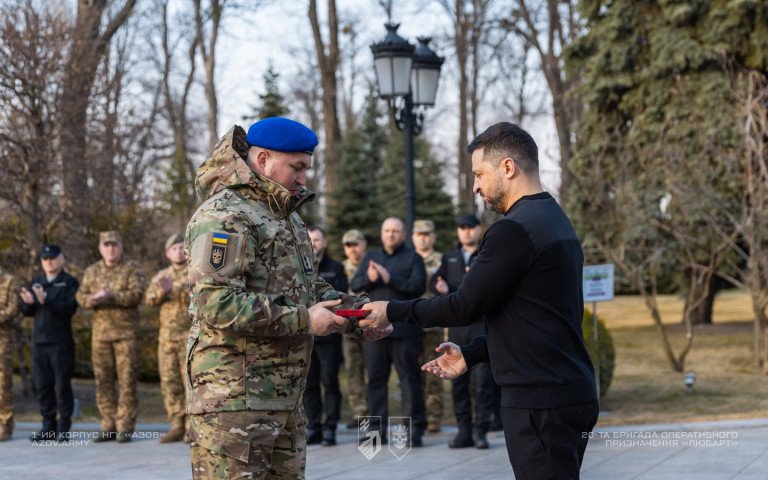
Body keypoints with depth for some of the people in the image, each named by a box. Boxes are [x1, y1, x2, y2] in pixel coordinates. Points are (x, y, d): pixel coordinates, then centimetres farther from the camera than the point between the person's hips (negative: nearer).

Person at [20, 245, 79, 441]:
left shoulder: (69, 283, 0)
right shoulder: (35, 283, 16)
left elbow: (69, 309, -14)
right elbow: (26, 312, 13)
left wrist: (46, 300, -24)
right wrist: (28, 302, -9)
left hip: (61, 342, -5)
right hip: (39, 340, 5)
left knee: (62, 385, -4)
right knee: (43, 385, 6)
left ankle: (64, 427, 2)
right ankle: (48, 426, 12)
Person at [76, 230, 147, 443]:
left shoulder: (132, 269, 0)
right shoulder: (92, 271, 14)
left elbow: (137, 294, -13)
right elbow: (81, 296, 7)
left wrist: (111, 296, -22)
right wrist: (92, 299, -16)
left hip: (126, 332, -4)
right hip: (100, 331, 4)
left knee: (127, 379, -5)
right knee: (103, 380, 5)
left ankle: (125, 427, -1)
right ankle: (108, 426, 12)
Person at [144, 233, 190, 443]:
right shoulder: (161, 276, 14)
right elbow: (150, 299, -1)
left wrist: (174, 288, -31)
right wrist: (162, 290, -22)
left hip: (192, 336, -5)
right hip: (167, 337, 5)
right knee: (170, 382, 3)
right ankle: (177, 427, 8)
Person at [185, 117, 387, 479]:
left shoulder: (287, 218, 20)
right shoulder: (224, 216, -13)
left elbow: (311, 287, 24)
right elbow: (217, 303, -23)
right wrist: (302, 321, -19)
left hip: (284, 401, 10)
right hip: (232, 399, -10)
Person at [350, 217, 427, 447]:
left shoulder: (413, 258, 3)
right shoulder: (371, 257, 17)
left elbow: (418, 286, -11)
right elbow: (355, 284, 7)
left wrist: (390, 278, -19)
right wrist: (368, 278, -14)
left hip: (404, 329, -4)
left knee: (409, 378, -3)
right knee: (375, 378, 7)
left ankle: (415, 429, -1)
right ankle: (377, 428, 13)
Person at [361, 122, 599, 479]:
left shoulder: (515, 229, -16)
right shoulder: (554, 220, 15)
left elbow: (465, 306, -14)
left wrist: (393, 312, -2)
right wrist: (471, 355, 18)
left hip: (541, 400, -10)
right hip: (567, 392, 10)